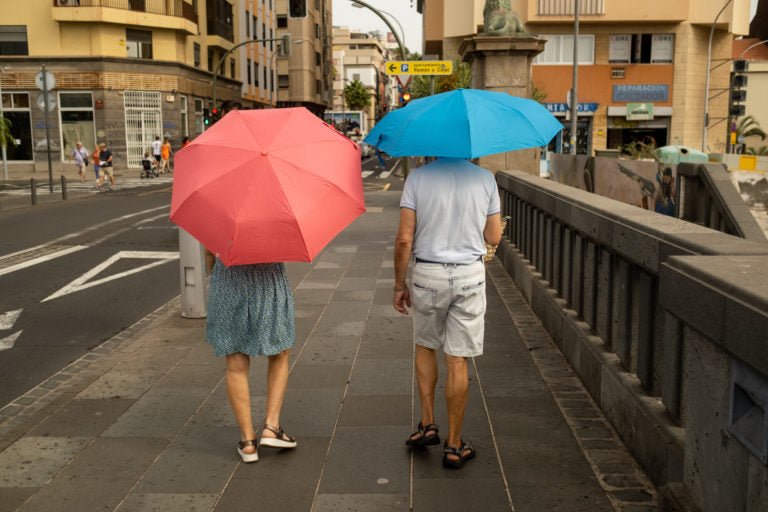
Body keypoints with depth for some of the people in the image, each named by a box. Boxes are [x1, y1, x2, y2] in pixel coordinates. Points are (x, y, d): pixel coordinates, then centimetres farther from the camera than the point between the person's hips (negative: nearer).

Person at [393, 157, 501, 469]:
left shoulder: (417, 178, -7)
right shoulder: (485, 179, -2)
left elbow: (404, 239, -9)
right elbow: (493, 237, 3)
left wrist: (399, 284, 1)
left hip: (428, 276, 0)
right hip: (470, 277, 1)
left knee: (425, 346, 23)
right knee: (457, 361, 6)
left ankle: (428, 424, 20)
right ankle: (454, 446, 14)